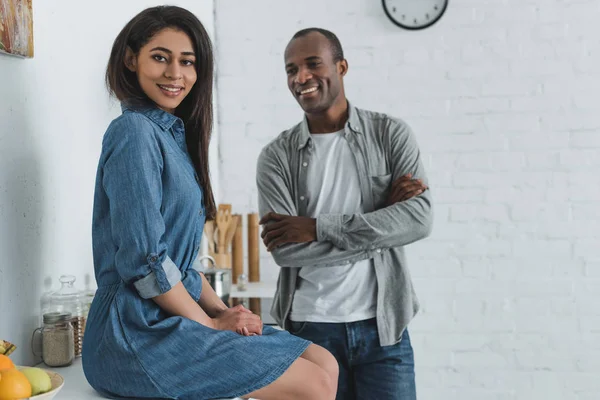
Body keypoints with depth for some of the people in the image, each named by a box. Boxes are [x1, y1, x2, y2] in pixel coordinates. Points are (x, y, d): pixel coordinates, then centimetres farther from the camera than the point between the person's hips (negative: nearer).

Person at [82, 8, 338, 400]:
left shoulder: (174, 134, 15)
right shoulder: (135, 132, -13)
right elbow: (143, 258, -20)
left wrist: (220, 309, 4)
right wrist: (210, 322, -10)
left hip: (176, 317, 9)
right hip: (138, 332, -9)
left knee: (325, 363, 2)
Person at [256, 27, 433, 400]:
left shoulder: (391, 134, 0)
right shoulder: (276, 156, 0)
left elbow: (419, 219, -12)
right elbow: (285, 250, -11)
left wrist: (317, 227, -15)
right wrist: (381, 221, -13)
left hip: (382, 326, 0)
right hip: (310, 328, 1)